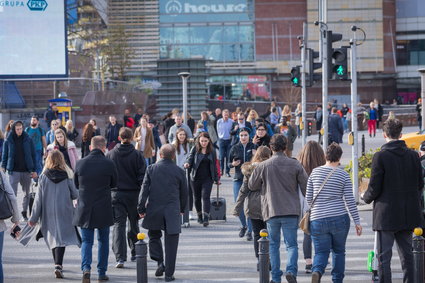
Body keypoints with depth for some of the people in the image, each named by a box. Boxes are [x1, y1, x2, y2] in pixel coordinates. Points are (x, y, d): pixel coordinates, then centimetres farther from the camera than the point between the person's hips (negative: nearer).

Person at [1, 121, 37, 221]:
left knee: (26, 193, 11)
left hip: (26, 171, 2)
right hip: (13, 171, -1)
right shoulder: (8, 141, 0)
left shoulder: (28, 140, 2)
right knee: (13, 194, -7)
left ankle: (24, 212, 26)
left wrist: (34, 170, 3)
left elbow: (33, 155, 6)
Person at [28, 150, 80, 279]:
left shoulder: (43, 177, -4)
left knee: (53, 238, 15)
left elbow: (38, 198, -3)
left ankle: (58, 264, 25)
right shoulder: (67, 176, -6)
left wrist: (34, 217, 3)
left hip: (48, 214, 1)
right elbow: (75, 195, -1)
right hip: (64, 213, -1)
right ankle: (58, 265, -20)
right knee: (61, 238, -3)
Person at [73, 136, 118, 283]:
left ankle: (86, 268, -16)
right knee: (103, 241, 15)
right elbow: (114, 184, 4)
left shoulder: (81, 163, -5)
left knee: (86, 241, 7)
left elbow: (76, 184, 7)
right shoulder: (109, 164, -10)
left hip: (84, 208, 1)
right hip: (103, 209, -1)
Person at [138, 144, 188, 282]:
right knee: (171, 242, 5)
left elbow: (144, 190, -4)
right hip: (172, 211, 0)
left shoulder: (151, 169, -1)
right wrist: (182, 209, 23)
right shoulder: (179, 171, 1)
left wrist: (141, 208, 1)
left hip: (154, 209, 0)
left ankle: (160, 262, 4)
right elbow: (184, 193, 9)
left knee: (154, 235, 21)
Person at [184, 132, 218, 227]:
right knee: (197, 197, 11)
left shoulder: (212, 151, 5)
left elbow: (214, 165, 11)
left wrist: (216, 178, 14)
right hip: (196, 177, 1)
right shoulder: (195, 149, 1)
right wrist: (187, 164, -26)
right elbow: (190, 158, -1)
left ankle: (206, 218, -18)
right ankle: (199, 216, 28)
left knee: (205, 197, -12)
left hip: (207, 178, -1)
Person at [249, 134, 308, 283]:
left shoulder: (263, 166, -2)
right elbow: (306, 186, 1)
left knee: (274, 244, 12)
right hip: (291, 210, 0)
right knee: (291, 244, 4)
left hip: (271, 211, 0)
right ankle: (291, 270, -19)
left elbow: (252, 186, 9)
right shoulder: (295, 165, -1)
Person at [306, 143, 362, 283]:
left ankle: (317, 271, -26)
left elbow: (308, 197, 6)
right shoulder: (343, 175, -3)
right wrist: (357, 221, 2)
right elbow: (349, 200, -4)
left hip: (318, 219, 1)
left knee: (321, 252, 3)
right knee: (339, 251, 15)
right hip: (339, 219, -1)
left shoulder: (315, 172, 1)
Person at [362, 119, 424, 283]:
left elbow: (374, 188, -11)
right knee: (406, 254, 13)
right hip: (408, 214, 5)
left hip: (386, 214, -5)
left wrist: (366, 197, 10)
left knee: (384, 256, -2)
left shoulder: (380, 157, -12)